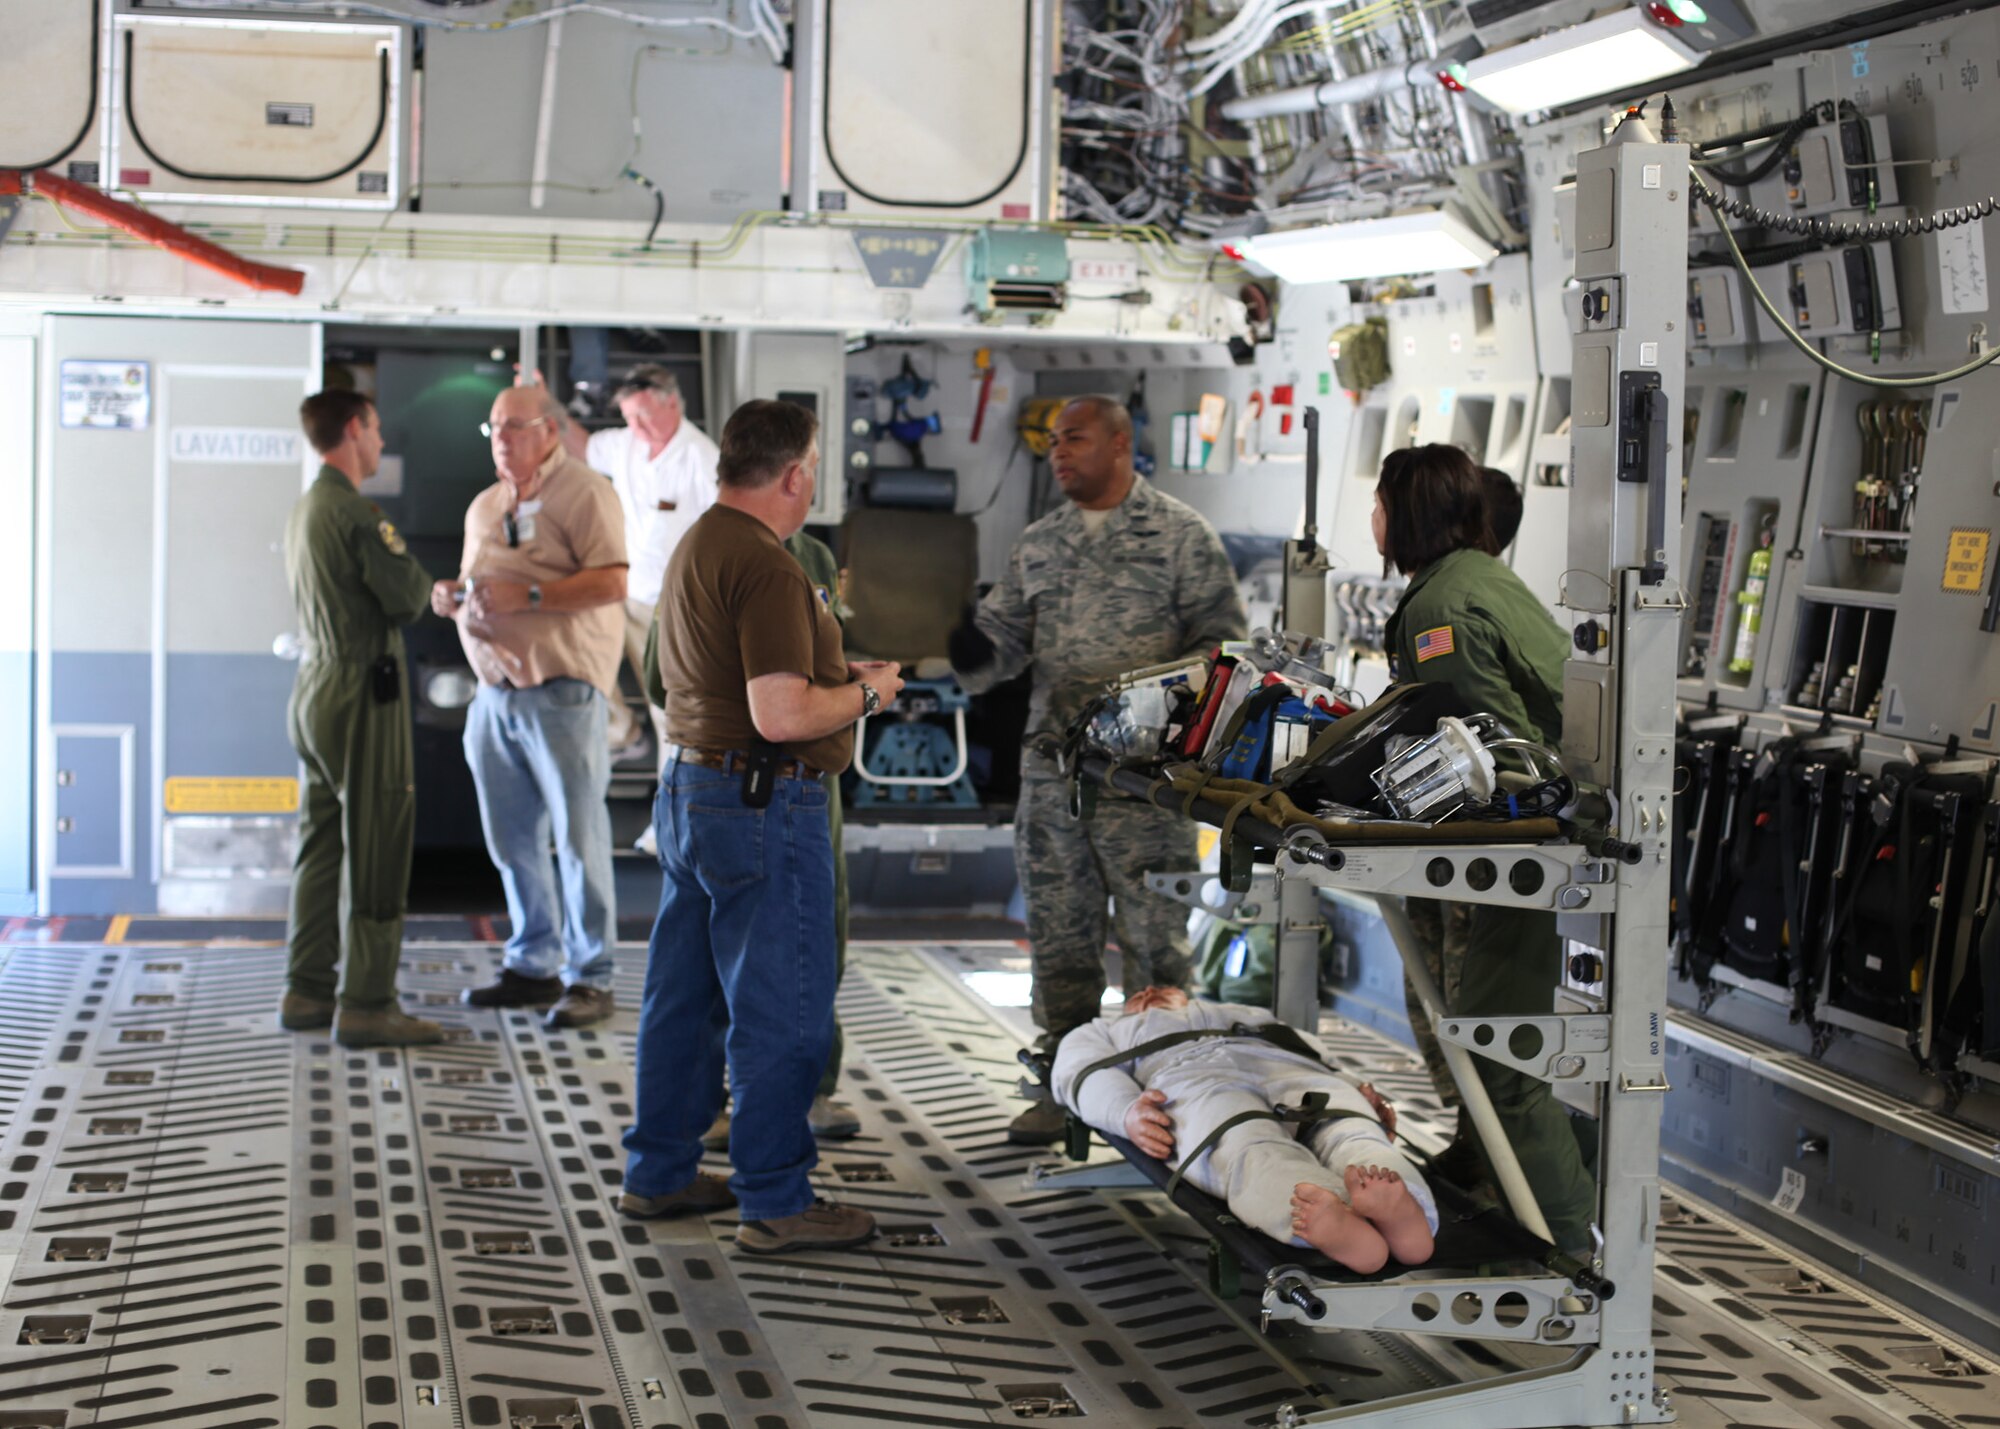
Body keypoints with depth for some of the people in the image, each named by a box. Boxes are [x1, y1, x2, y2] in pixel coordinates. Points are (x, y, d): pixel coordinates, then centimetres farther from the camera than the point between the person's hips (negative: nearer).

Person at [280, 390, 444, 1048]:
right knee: (376, 852, -5)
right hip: (361, 693, -10)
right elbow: (408, 596, -16)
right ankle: (366, 1004, -3)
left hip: (315, 685, 10)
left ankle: (307, 992, 18)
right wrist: (413, 567, 4)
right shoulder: (356, 512, -15)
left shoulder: (304, 510, 14)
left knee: (322, 846, 14)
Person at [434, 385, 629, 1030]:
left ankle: (589, 977, 0)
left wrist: (528, 596, -21)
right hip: (494, 692, 8)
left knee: (578, 837, -5)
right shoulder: (484, 506, 20)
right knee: (511, 841, 11)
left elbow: (611, 583, -15)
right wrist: (453, 596, 4)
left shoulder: (583, 493, -5)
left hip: (561, 691, -8)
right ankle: (531, 966, 21)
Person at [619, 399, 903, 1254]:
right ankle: (776, 1204, 4)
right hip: (759, 806, -10)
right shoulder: (766, 568, -20)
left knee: (685, 998, 16)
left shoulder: (696, 549, 13)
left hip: (687, 789, 10)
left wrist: (839, 677, 19)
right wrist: (864, 693, -9)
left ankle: (659, 1173, 26)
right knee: (781, 1014, -2)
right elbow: (781, 715, -26)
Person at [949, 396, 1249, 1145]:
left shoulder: (1180, 533, -2)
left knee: (1152, 930, -2)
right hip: (1051, 760, 6)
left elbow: (1223, 638, -4)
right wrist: (972, 648, -7)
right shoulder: (1038, 543, 14)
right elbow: (1003, 635, 15)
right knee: (1058, 928, 11)